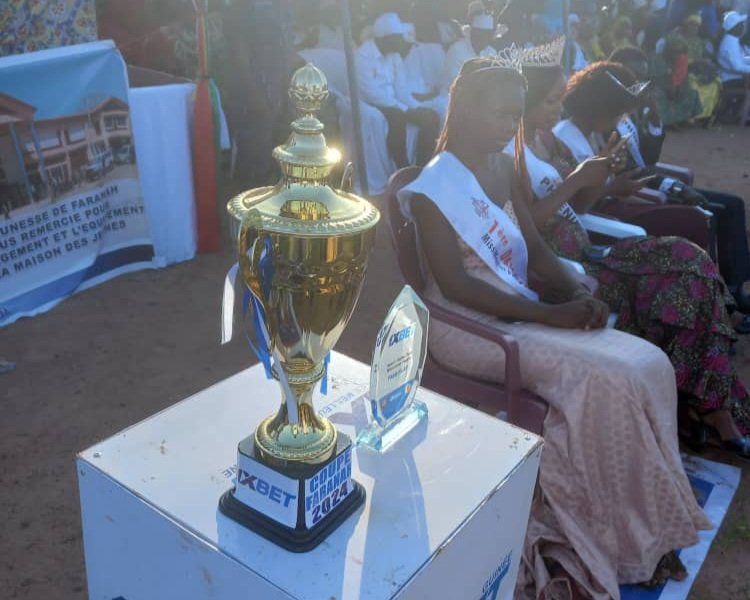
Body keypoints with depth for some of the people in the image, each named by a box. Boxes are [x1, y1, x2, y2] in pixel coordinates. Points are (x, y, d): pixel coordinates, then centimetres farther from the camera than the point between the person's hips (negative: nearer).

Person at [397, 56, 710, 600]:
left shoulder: (502, 171, 12)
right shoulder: (433, 188, -12)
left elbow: (536, 248, 12)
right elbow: (454, 284, -18)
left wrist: (580, 295, -8)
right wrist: (549, 313, -21)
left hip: (522, 313, 8)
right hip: (470, 326, -8)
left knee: (649, 365, -7)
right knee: (605, 380, -23)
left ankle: (643, 526, 3)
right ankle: (611, 537, -2)